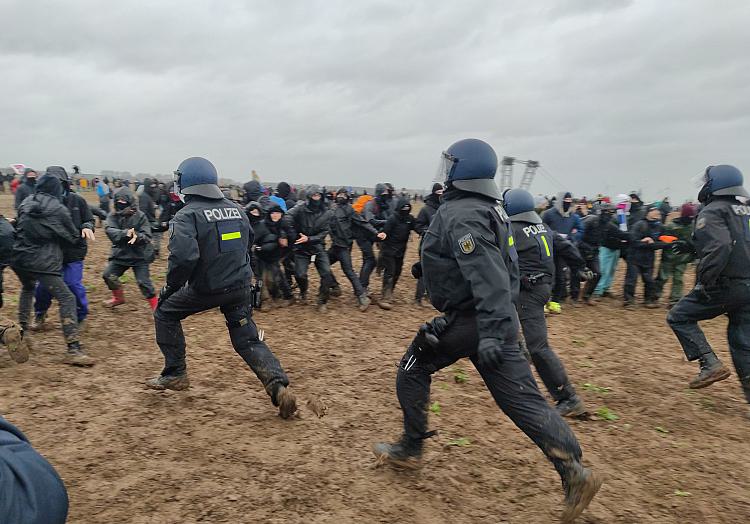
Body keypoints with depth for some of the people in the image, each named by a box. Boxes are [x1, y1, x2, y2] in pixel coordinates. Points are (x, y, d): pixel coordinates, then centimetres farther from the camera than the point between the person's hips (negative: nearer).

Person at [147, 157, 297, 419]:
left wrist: (169, 289, -12)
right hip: (241, 286, 5)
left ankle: (175, 374, 23)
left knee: (165, 313, 20)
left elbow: (183, 257, -26)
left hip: (206, 288, -5)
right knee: (248, 340, 12)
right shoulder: (236, 209, 7)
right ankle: (278, 386, -5)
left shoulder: (187, 215, -13)